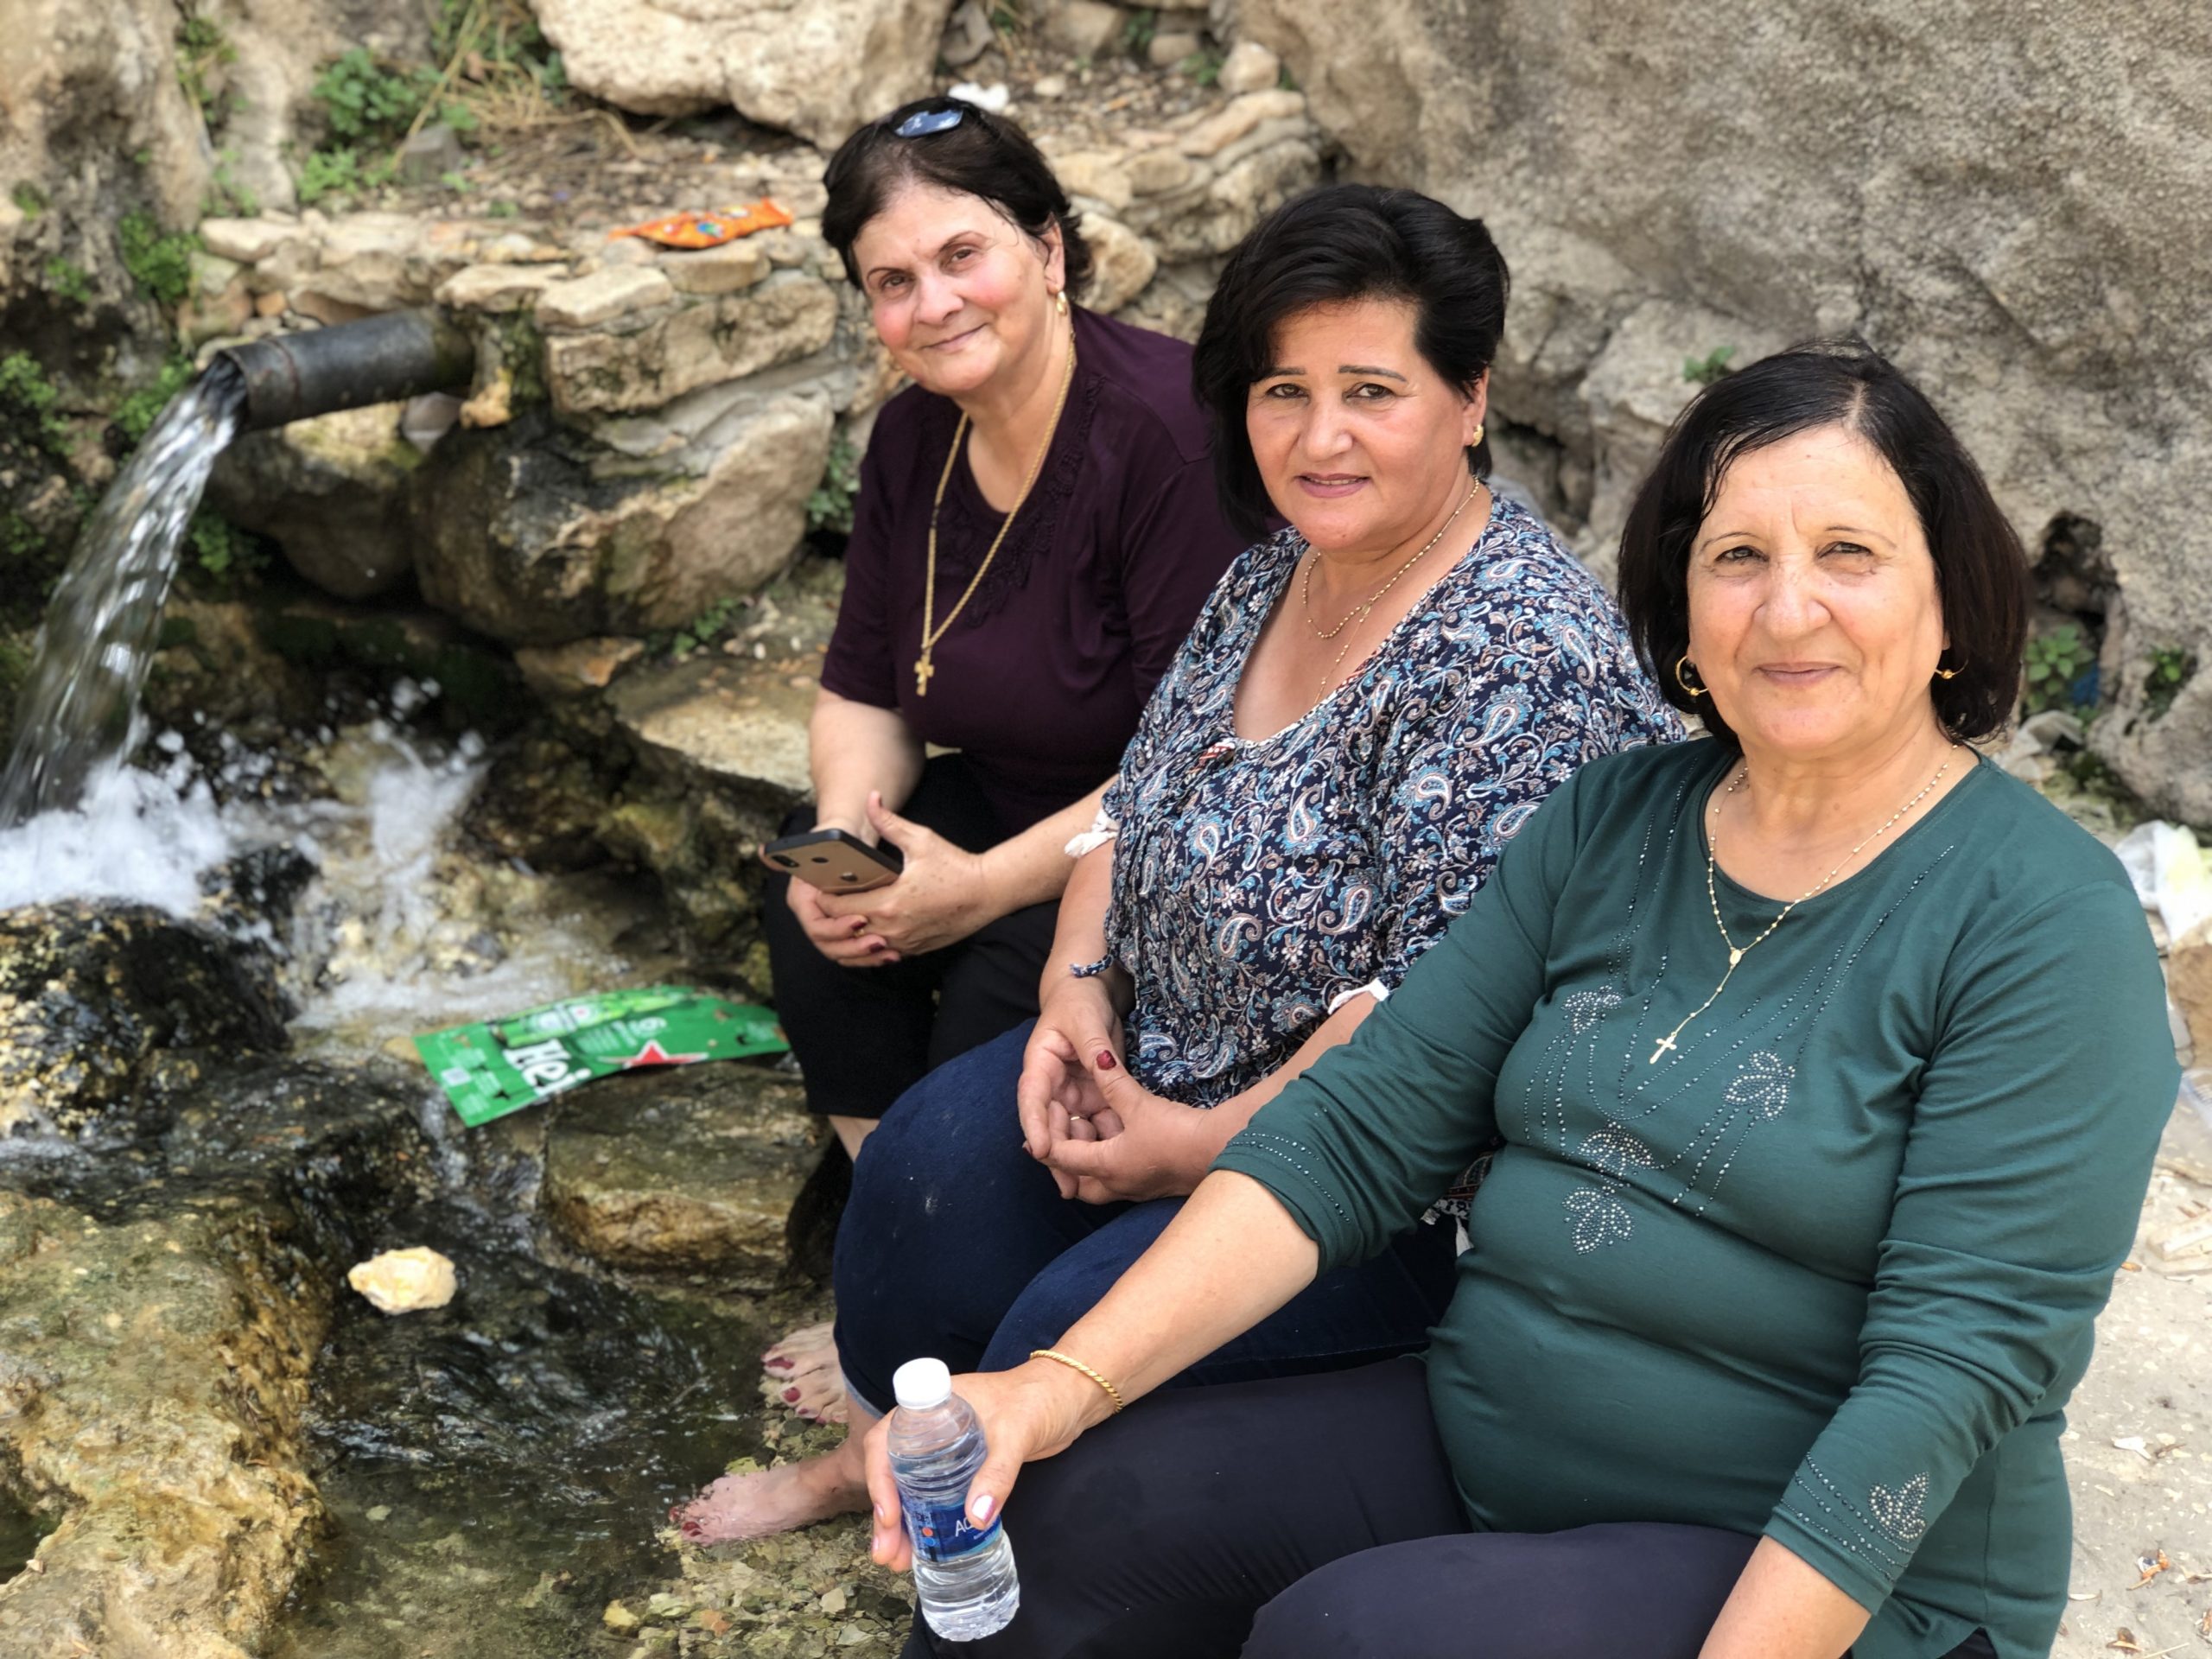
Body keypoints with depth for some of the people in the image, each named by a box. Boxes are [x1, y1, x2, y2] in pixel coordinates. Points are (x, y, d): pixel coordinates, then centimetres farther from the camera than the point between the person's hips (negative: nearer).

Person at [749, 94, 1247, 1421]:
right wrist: (845, 829, -15)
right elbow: (867, 691, 7)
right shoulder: (917, 438, 0)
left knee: (1003, 981, -27)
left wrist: (985, 885, -27)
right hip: (1016, 798, 8)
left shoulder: (1168, 428, -26)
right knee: (818, 910, -13)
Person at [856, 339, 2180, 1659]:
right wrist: (1064, 1384, -11)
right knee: (1053, 1518, -14)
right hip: (1475, 1442, 5)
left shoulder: (2045, 919, -12)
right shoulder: (1611, 823, 4)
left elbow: (1953, 1363, -18)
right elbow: (1356, 1130, 0)